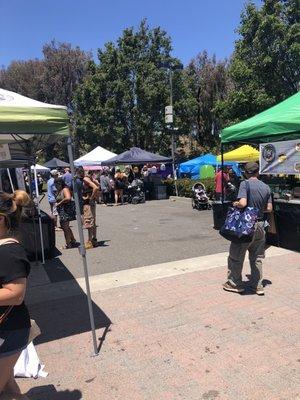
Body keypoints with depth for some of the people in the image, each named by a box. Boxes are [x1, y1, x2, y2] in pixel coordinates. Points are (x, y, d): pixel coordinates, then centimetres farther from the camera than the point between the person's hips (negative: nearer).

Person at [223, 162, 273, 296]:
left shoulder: (245, 184, -12)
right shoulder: (266, 187, 4)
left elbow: (242, 203, -25)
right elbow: (269, 208, 4)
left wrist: (235, 204, -5)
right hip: (260, 226, 6)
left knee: (236, 256, 10)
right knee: (257, 257, 16)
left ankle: (235, 283, 20)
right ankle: (257, 285, 23)